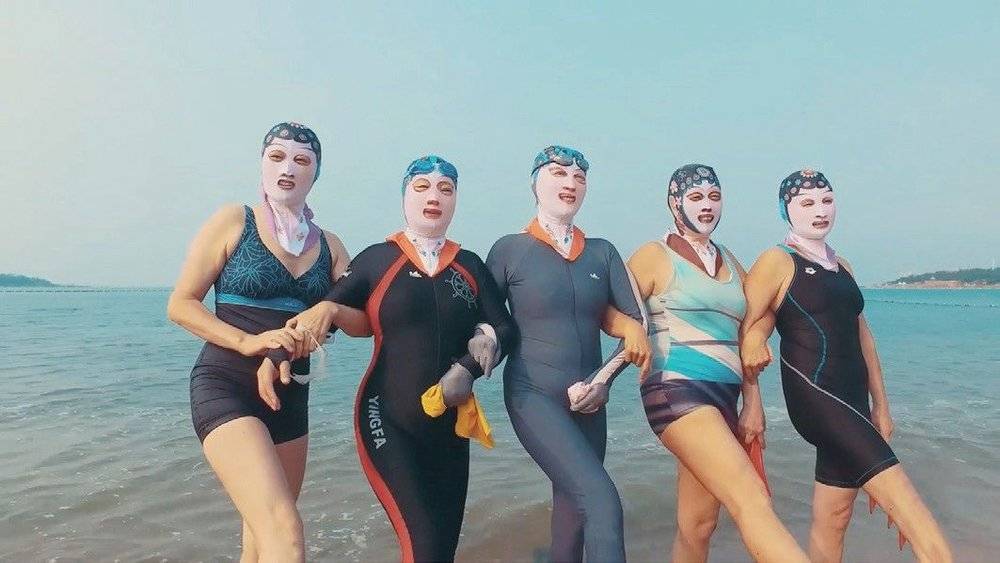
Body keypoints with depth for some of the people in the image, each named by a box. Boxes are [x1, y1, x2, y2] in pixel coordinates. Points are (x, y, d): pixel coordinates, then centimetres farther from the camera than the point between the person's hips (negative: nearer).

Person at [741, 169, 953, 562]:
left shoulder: (841, 266, 19)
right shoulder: (777, 262, -4)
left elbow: (862, 337, 20)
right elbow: (745, 327, -8)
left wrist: (880, 405, 20)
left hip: (852, 398, 7)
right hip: (814, 393, -7)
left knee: (833, 516, 11)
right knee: (901, 497, -18)